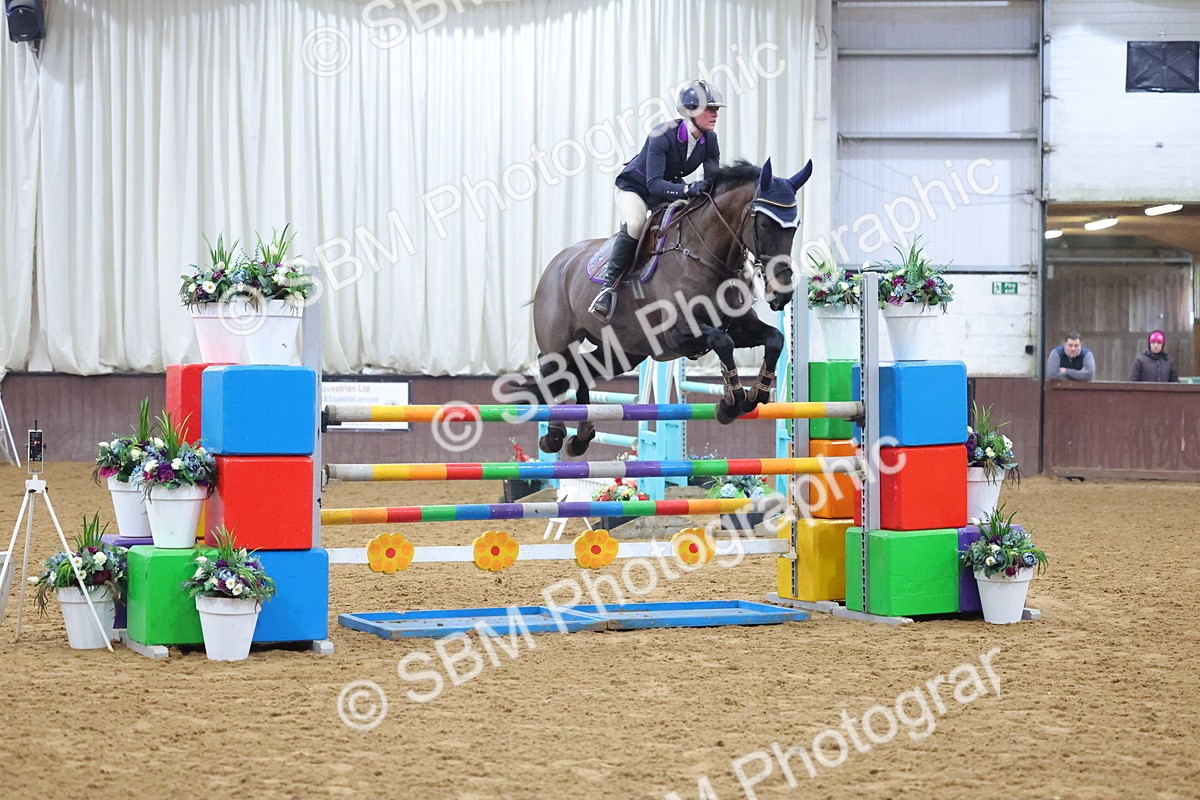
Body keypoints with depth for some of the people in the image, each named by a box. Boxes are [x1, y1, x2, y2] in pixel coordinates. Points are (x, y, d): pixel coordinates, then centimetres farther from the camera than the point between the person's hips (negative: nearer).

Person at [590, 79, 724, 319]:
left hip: (670, 190, 7)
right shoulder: (663, 135, -30)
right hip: (634, 189, -7)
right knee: (635, 223, -36)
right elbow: (654, 183, -36)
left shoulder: (709, 140, -11)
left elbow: (713, 180, -7)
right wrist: (687, 189, -50)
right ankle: (609, 286, -28)